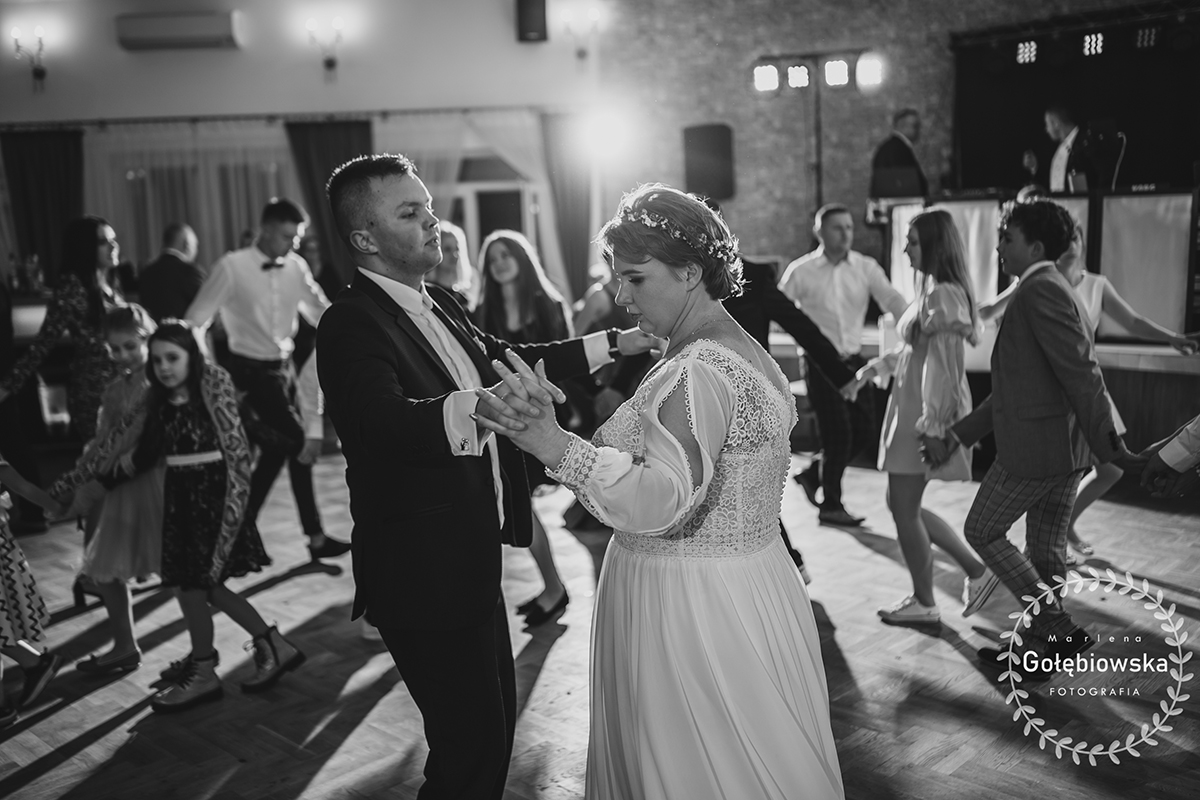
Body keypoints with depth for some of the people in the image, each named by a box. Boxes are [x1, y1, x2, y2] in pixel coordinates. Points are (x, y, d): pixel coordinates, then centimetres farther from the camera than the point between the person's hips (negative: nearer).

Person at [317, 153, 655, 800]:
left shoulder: (437, 302, 8)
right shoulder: (351, 323, -20)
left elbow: (505, 359, 20)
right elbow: (384, 421, -37)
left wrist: (613, 344, 16)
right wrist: (478, 406, -55)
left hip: (471, 558, 9)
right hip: (425, 573, -9)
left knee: (495, 721, 22)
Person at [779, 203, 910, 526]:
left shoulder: (866, 267, 2)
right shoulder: (800, 271, -5)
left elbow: (892, 300, -8)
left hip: (854, 360, 5)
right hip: (820, 363, -4)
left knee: (864, 431, 7)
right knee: (838, 435, -4)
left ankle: (813, 475, 31)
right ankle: (831, 505, 15)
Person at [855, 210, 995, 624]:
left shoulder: (943, 295, -17)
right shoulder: (933, 291, 12)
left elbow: (945, 365, -22)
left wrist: (931, 420, -23)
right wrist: (876, 366, 18)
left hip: (927, 414, -10)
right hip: (912, 407, 10)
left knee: (904, 508, 2)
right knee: (905, 505, 16)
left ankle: (924, 603, 17)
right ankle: (976, 569, 24)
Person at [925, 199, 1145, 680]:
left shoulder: (1040, 289, -14)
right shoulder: (1047, 289, 18)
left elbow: (1081, 372, -22)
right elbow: (1014, 391, 19)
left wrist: (1110, 447, -23)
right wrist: (955, 438, 16)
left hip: (1034, 446, -9)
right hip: (1066, 447, 9)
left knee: (982, 532, 6)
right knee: (1045, 551, 16)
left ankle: (1059, 629, 6)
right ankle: (1038, 648, 27)